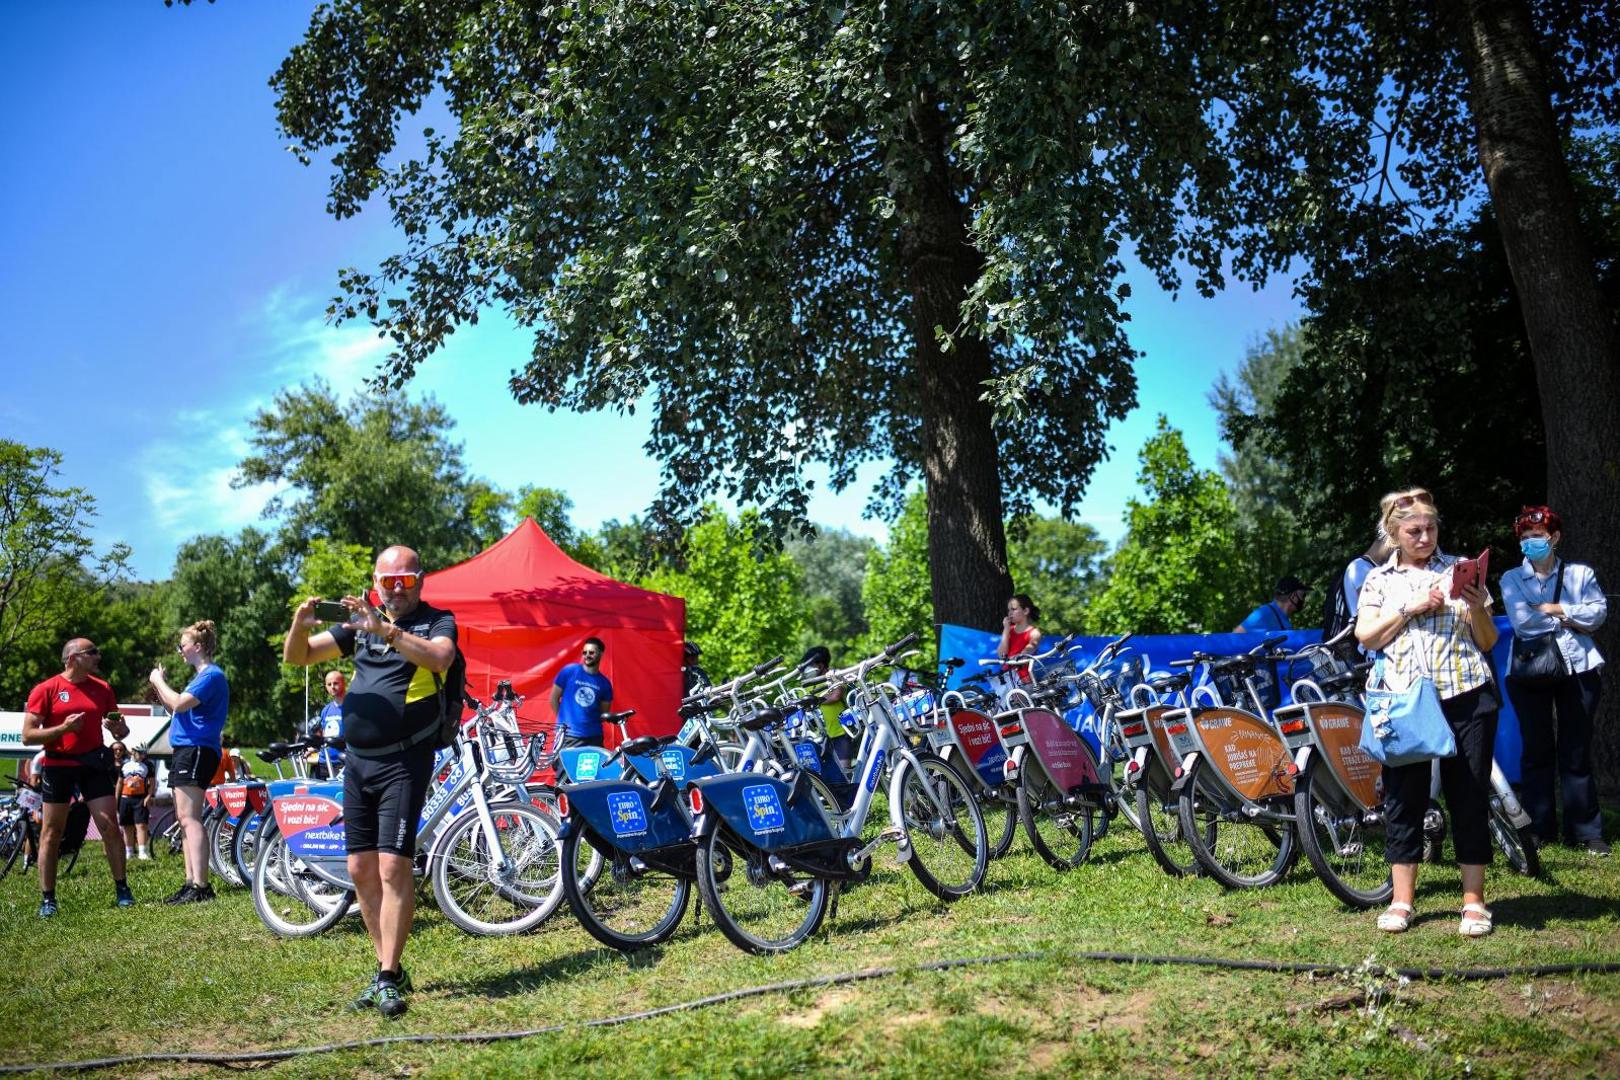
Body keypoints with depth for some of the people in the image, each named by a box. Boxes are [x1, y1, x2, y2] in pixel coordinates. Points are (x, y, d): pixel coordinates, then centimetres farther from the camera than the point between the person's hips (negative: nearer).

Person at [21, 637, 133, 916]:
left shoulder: (102, 689, 6)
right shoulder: (46, 690, -6)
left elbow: (122, 730, 14)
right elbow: (28, 736, -9)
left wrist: (118, 728, -9)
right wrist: (63, 728, -22)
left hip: (93, 763, 3)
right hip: (58, 765, -3)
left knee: (110, 827, -3)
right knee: (51, 834, 3)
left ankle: (122, 889, 6)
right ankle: (47, 899, 10)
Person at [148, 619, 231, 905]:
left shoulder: (212, 675, -11)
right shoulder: (203, 675, 21)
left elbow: (180, 704, -21)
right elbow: (176, 709, 22)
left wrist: (158, 681, -6)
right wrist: (159, 687, 12)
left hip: (197, 751, -11)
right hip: (185, 751, 11)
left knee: (188, 818, -16)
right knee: (185, 819, 11)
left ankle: (200, 886, -20)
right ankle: (191, 882, 14)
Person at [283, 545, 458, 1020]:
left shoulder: (438, 622, -2)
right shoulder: (361, 622, 13)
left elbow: (439, 658, -24)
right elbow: (297, 656, 10)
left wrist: (385, 629, -34)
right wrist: (301, 624, -11)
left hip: (404, 761, -6)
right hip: (357, 761, 6)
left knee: (394, 866, -12)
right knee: (361, 870, 7)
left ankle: (389, 978, -4)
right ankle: (388, 967, 19)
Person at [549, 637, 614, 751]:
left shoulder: (605, 683, 8)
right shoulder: (569, 671, 0)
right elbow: (554, 698, 6)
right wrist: (563, 719, 4)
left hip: (593, 737, 3)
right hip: (568, 735, -3)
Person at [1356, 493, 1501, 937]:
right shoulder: (1380, 579, 11)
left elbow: (1488, 642, 10)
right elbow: (1365, 636, -1)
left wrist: (1477, 609, -10)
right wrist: (1412, 607, -9)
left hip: (1465, 696, 0)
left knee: (1470, 798, 2)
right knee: (1403, 799, 3)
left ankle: (1474, 902, 10)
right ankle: (1401, 900, 11)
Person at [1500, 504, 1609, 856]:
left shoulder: (1580, 573, 10)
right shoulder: (1512, 579, 8)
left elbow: (1598, 611, -5)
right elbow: (1522, 622, -7)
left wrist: (1554, 609, -9)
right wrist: (1570, 621, -4)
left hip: (1578, 668, 0)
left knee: (1576, 751, 3)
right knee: (1537, 751, 4)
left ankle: (1585, 830, 9)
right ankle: (1538, 828, 11)